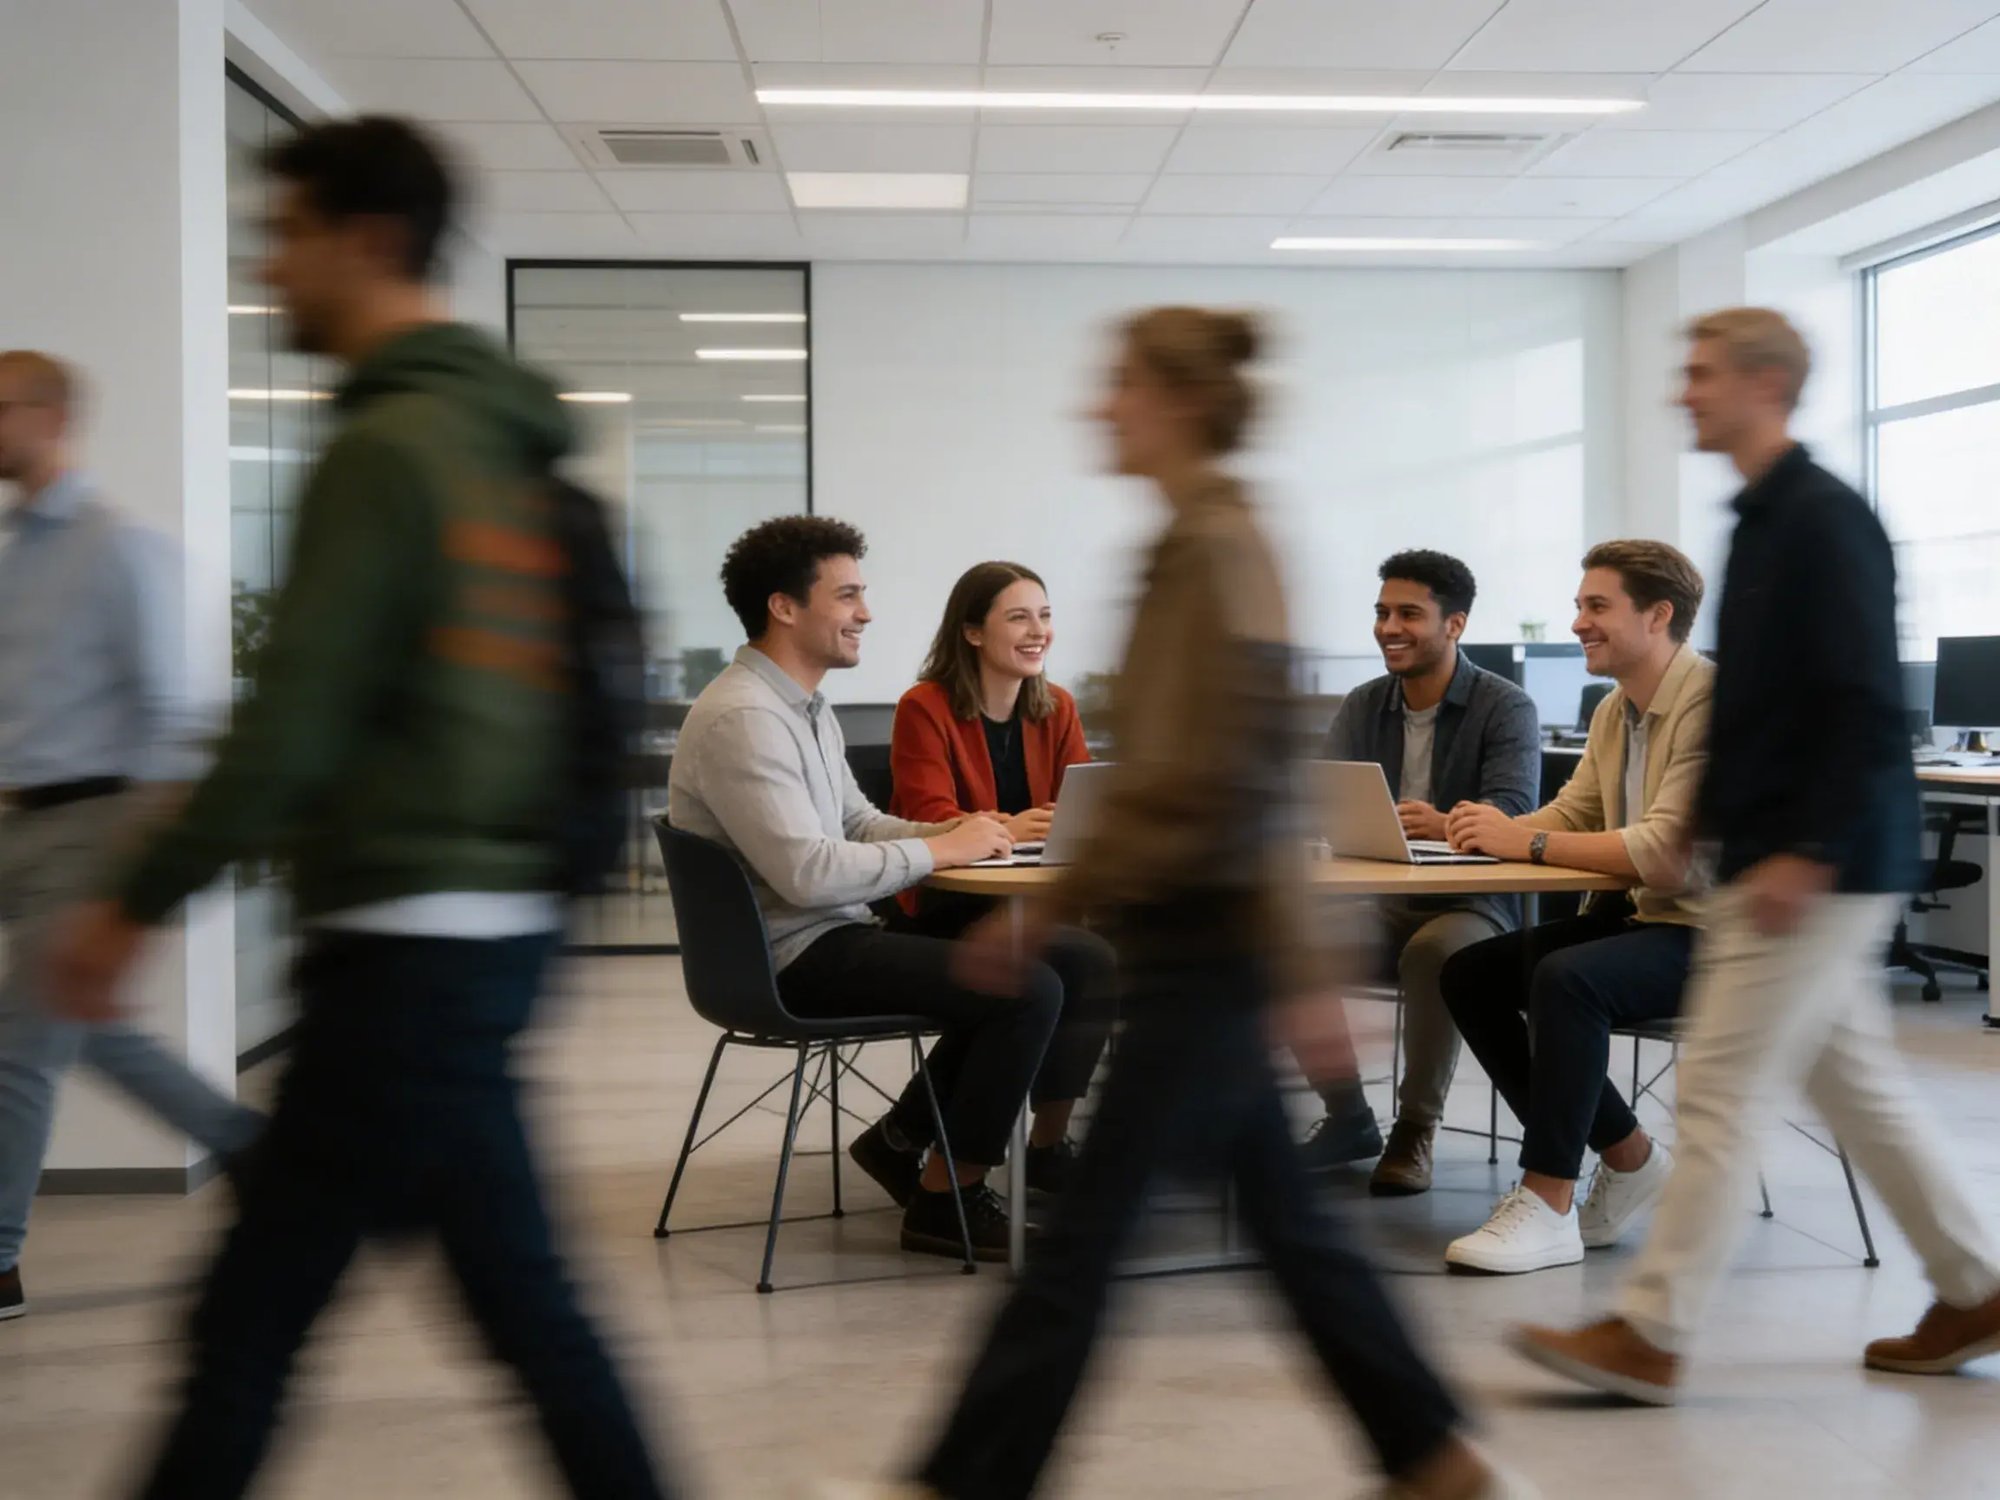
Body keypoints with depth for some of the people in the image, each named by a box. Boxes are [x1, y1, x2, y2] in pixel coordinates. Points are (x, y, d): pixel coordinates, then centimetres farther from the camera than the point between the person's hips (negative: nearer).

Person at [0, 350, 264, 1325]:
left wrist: (143, 850, -17)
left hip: (87, 825, -8)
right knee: (93, 1032, 14)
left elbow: (162, 707, -14)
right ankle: (246, 1145, 28)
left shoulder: (116, 549, -11)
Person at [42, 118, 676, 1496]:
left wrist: (138, 906, -10)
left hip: (413, 951, -9)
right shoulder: (504, 444, 13)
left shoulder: (384, 450, -14)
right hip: (495, 923, 9)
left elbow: (293, 724, -19)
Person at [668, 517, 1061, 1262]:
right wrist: (937, 851, -17)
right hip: (792, 958, -11)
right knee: (1030, 989, -15)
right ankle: (946, 1199, -2)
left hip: (827, 937, 11)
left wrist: (947, 831, 1)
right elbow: (807, 872, -28)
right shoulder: (741, 719, -21)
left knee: (1019, 967, 11)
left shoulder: (806, 706, 13)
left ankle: (902, 1137, 19)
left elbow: (857, 821, 20)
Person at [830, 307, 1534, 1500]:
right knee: (1286, 1218, 14)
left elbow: (1248, 781, -20)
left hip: (1210, 945, -10)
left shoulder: (1218, 547, -15)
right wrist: (1047, 912, 20)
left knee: (1088, 1224, -2)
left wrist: (1301, 972, -22)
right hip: (1194, 938, 10)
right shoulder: (1195, 544, 13)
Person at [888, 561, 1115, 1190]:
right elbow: (930, 818, -18)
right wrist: (1004, 829, -37)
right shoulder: (926, 708, -8)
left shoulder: (1056, 709, 12)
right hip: (943, 909, -6)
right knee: (1089, 962, -28)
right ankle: (1048, 1144, -12)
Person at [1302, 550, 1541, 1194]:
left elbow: (1511, 815, -22)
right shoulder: (1363, 706, 11)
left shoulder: (1506, 707, -6)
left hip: (1472, 905, -5)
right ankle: (1347, 1118, -3)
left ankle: (1415, 1130, -18)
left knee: (1435, 952, -37)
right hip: (1379, 901, 5)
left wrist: (1444, 824, -44)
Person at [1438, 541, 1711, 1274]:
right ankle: (1628, 1158, 7)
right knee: (1468, 974, -2)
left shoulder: (1716, 703, -17)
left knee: (1564, 979, -32)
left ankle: (1547, 1205, -20)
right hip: (1637, 914, 10)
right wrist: (1495, 830, -8)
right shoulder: (1614, 711, 13)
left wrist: (1527, 842, -24)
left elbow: (1670, 850, -26)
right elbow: (1570, 816, 13)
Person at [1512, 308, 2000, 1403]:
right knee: (1859, 1084, 16)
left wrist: (1807, 853, -23)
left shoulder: (1825, 523, -15)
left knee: (1719, 1092, -7)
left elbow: (1866, 707, -21)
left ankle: (1650, 1335, -1)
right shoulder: (1764, 520, 14)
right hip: (1775, 860, 10)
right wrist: (1715, 815, 19)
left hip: (1821, 869, -10)